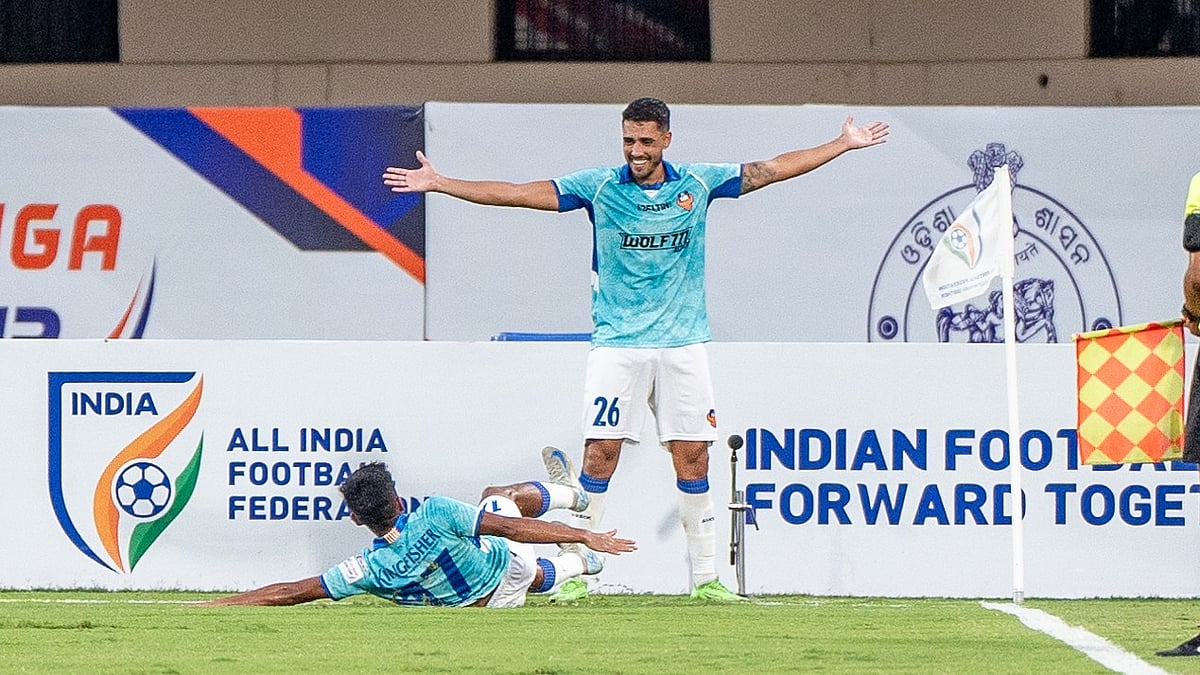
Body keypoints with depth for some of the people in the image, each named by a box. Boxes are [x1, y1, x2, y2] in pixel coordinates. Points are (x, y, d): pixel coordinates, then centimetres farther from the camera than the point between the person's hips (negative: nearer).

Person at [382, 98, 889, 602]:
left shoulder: (699, 184, 4)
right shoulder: (599, 187, -1)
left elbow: (775, 169, 13)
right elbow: (515, 193, -3)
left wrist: (844, 144, 15)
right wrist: (438, 183, -8)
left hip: (682, 344, 2)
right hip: (617, 345, -2)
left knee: (692, 455, 1)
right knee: (600, 452, -8)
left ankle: (706, 575, 9)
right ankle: (575, 572, -2)